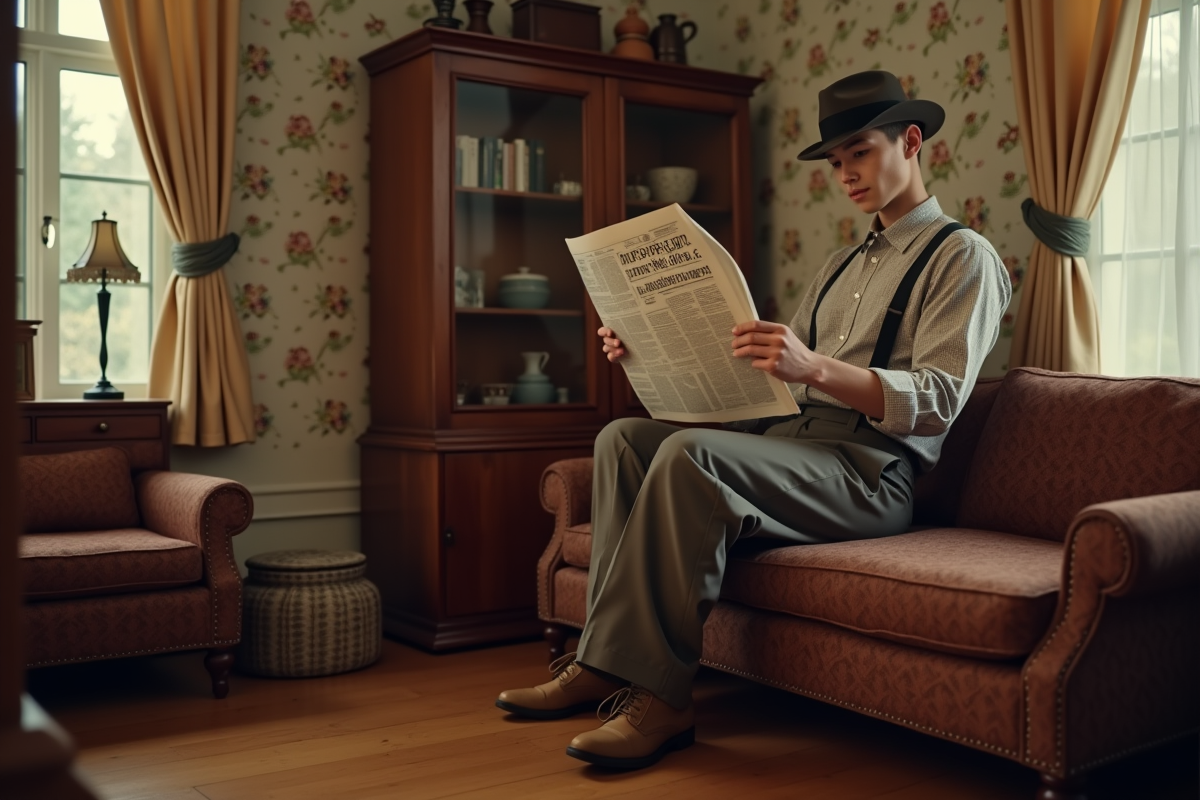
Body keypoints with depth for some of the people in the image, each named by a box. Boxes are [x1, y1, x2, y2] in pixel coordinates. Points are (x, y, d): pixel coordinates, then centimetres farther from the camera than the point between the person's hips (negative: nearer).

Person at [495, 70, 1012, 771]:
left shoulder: (964, 257, 0)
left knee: (690, 455, -31)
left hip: (871, 475, -8)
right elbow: (771, 370, 19)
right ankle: (605, 660, -15)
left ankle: (657, 695, -25)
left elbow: (937, 402, -15)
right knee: (625, 438, -8)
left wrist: (814, 367, -31)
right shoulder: (844, 265, 26)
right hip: (796, 445, 8)